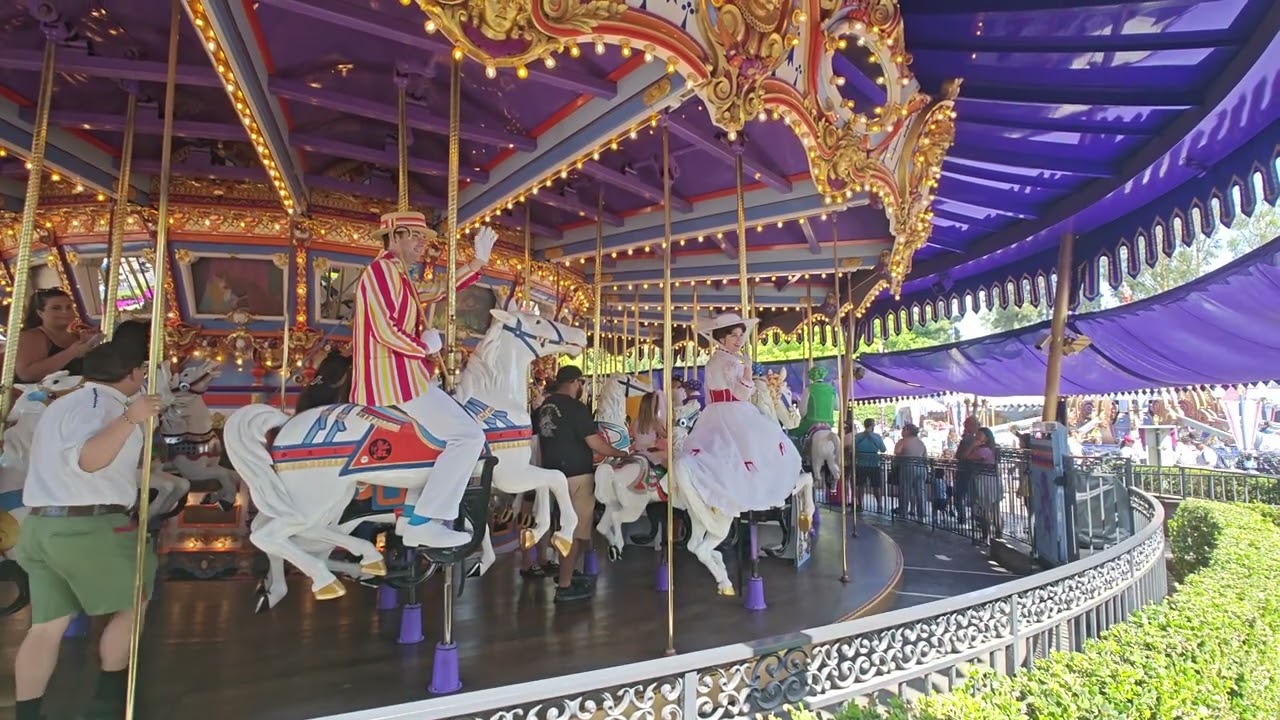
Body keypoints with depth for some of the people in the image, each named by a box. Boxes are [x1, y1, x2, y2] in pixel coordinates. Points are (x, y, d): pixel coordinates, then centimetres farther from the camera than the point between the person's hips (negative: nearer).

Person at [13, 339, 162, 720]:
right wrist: (130, 419, -36)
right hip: (88, 527, -9)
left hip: (41, 525, 9)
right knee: (132, 603, 8)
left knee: (47, 625, 13)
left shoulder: (64, 402, 20)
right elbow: (86, 459, -28)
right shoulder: (99, 403, -13)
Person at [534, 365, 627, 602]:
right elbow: (596, 444, -18)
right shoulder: (576, 408, -16)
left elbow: (541, 440, 18)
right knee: (578, 531, 1)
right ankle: (564, 586, 6)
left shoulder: (544, 407, 6)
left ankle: (565, 575, 30)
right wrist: (620, 453, -3)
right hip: (575, 475, -8)